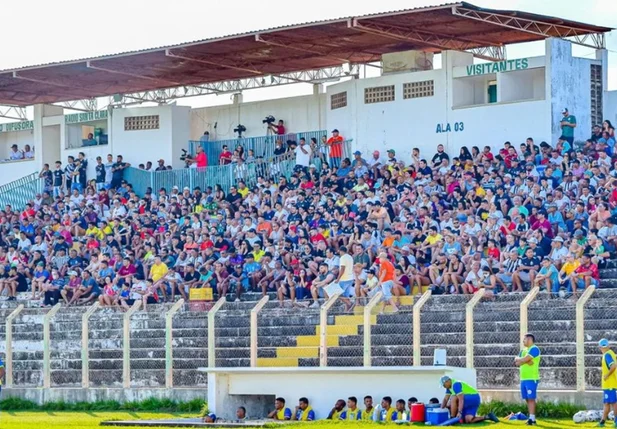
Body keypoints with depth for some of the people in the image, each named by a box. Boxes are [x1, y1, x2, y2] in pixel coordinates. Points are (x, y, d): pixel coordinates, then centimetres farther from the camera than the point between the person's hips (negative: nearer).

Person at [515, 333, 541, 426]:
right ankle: (531, 418, 11)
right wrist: (526, 361, -9)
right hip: (523, 379, 9)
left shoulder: (534, 349, -8)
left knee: (531, 398, -11)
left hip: (531, 379, -9)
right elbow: (517, 362, 7)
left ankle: (532, 419, -14)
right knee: (527, 399, 8)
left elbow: (524, 360, -18)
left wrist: (520, 360, 2)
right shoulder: (523, 350, 19)